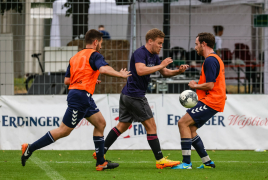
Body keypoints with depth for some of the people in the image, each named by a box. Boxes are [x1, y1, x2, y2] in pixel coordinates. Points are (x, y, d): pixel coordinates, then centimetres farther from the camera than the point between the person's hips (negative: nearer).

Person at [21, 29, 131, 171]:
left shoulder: (75, 57, 20)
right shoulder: (94, 55, -5)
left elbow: (67, 80, 18)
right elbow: (104, 69, -24)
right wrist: (120, 74, -11)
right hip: (81, 96, -10)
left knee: (100, 123, 12)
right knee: (64, 131, -7)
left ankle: (101, 162, 11)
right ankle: (30, 148, -4)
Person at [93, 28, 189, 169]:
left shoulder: (153, 56, 14)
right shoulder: (140, 53, -16)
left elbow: (165, 72, 21)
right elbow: (140, 70, -31)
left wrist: (178, 71, 3)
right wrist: (160, 65, -26)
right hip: (135, 96, -10)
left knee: (122, 126, 13)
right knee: (151, 126, -5)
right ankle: (160, 160, -2)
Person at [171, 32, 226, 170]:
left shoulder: (210, 60, -14)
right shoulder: (215, 59, 20)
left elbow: (210, 85, -21)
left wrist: (195, 86, -5)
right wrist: (198, 86, 14)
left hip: (210, 101, -11)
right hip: (212, 101, 11)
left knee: (183, 123, -14)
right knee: (190, 128, 12)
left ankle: (186, 163, -18)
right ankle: (207, 162, 13)